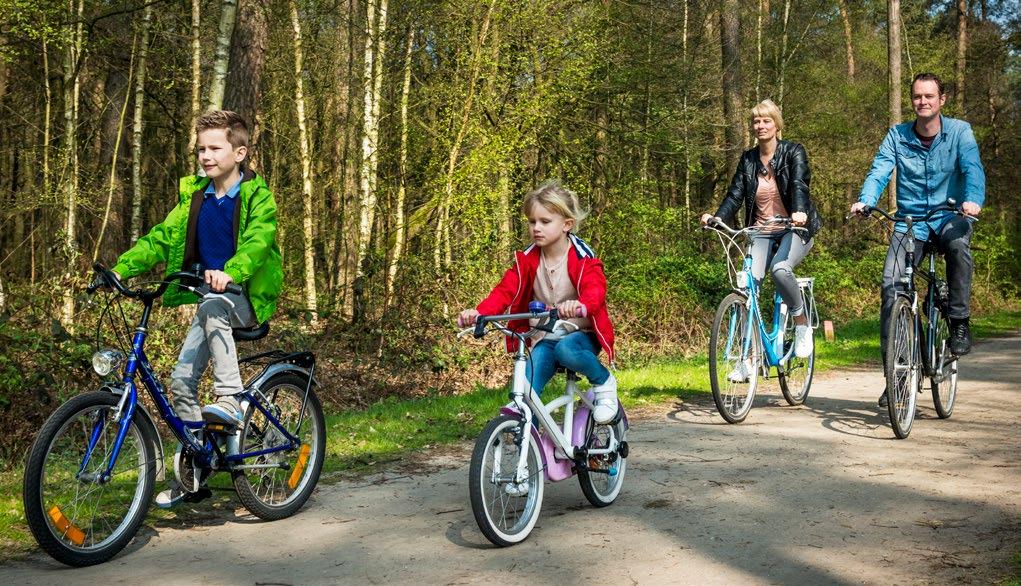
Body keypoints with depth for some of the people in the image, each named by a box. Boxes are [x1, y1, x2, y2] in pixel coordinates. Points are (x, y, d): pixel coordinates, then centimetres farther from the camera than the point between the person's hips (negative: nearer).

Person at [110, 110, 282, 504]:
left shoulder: (256, 195, -9)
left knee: (212, 306, -38)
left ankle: (231, 400, -32)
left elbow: (258, 241, -26)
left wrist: (228, 273, -45)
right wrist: (122, 268, -13)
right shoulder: (195, 195, 9)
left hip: (247, 298, -6)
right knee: (182, 380, -2)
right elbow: (163, 236, 2)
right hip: (211, 300, 6)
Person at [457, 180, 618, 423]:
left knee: (566, 350, -37)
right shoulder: (527, 259, 0)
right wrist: (478, 312, -32)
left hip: (581, 333, -4)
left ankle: (604, 382, -8)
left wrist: (581, 306, -56)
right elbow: (505, 291, -11)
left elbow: (595, 291, -30)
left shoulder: (583, 259, -12)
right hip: (544, 338, 4)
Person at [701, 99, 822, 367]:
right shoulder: (748, 159, 8)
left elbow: (799, 184, -20)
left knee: (780, 268, -33)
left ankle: (803, 325, -8)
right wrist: (717, 217, -21)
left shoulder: (793, 152, -3)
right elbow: (735, 194, -1)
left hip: (795, 229, -3)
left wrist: (799, 212, -41)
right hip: (762, 232, 4)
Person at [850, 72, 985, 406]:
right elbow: (879, 170, -9)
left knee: (958, 244, -37)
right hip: (909, 221, 2)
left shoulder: (959, 131, -2)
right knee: (891, 284, -16)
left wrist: (973, 200, -37)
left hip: (949, 217, -1)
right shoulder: (897, 136, 3)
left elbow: (973, 169, -16)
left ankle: (959, 324, -17)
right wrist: (865, 200, -30)